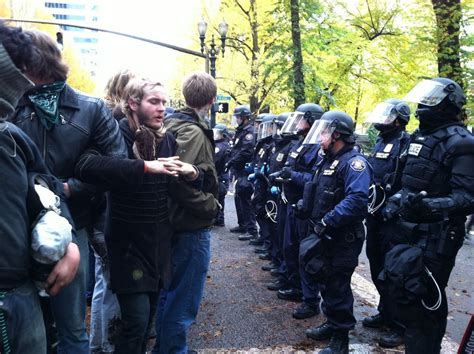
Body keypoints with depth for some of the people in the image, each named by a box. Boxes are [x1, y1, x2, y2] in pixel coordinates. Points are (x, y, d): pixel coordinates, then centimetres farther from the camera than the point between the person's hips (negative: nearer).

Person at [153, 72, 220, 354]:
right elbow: (180, 181, -29)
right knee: (185, 299, 2)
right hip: (193, 227, -10)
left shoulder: (175, 124, 9)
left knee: (170, 291, 21)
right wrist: (212, 206, -17)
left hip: (179, 223, 10)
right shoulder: (193, 132, -18)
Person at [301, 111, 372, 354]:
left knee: (338, 287, 0)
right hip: (325, 235, 9)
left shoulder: (354, 162, -19)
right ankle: (332, 324, 36)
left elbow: (356, 200, -33)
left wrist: (327, 222, -31)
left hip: (343, 238, -9)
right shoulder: (328, 161, 12)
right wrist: (306, 204, 9)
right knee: (326, 282, 19)